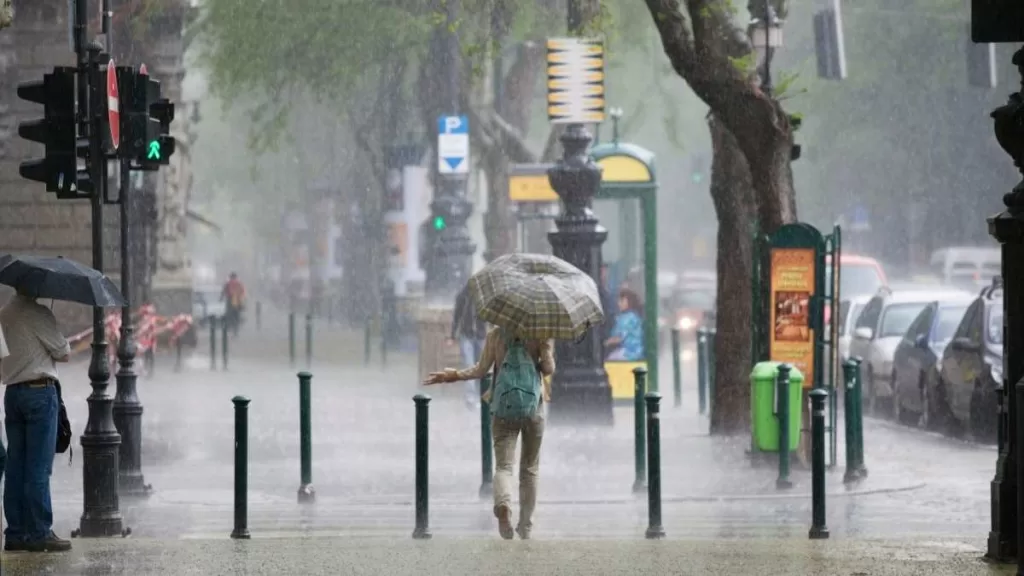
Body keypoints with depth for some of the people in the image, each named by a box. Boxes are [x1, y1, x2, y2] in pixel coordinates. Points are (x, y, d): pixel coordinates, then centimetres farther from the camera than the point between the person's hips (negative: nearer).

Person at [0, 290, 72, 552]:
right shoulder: (37, 314, -11)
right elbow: (63, 352, -6)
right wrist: (60, 348, 14)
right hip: (40, 391, -7)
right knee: (38, 468, -5)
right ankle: (39, 533, -5)